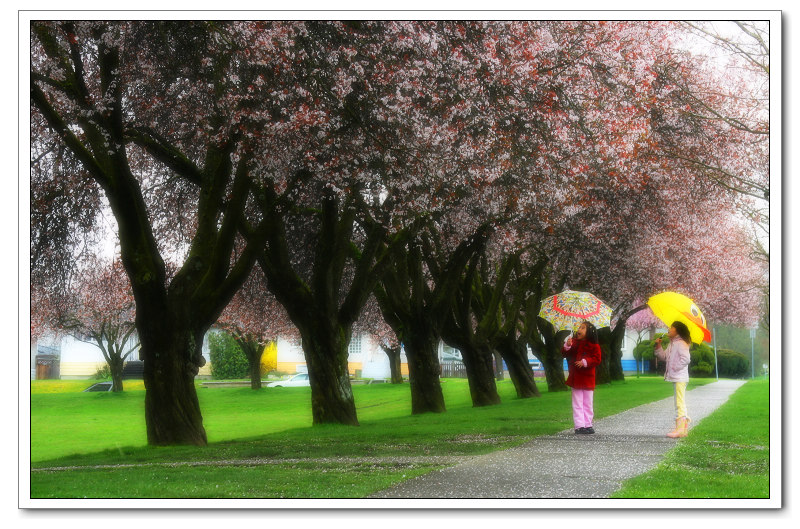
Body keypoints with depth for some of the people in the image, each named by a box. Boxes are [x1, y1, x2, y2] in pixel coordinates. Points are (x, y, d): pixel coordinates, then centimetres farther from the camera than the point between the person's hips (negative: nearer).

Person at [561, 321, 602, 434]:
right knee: (577, 403, 1)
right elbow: (564, 354, 2)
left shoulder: (594, 346, -4)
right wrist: (567, 346, -17)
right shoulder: (574, 342, 3)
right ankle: (579, 426, 1)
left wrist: (585, 362, -24)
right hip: (575, 378, 1)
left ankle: (588, 425, 15)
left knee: (588, 404, 8)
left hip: (587, 378, -1)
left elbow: (596, 359, -10)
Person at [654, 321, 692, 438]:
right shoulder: (671, 344, 16)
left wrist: (676, 368, -18)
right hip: (674, 377, 10)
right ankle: (683, 428, 18)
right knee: (680, 403, 13)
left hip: (680, 378, -10)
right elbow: (664, 357, 20)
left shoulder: (681, 343, -14)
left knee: (679, 403, -11)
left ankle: (680, 429, -12)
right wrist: (658, 346, 9)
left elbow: (686, 358, -23)